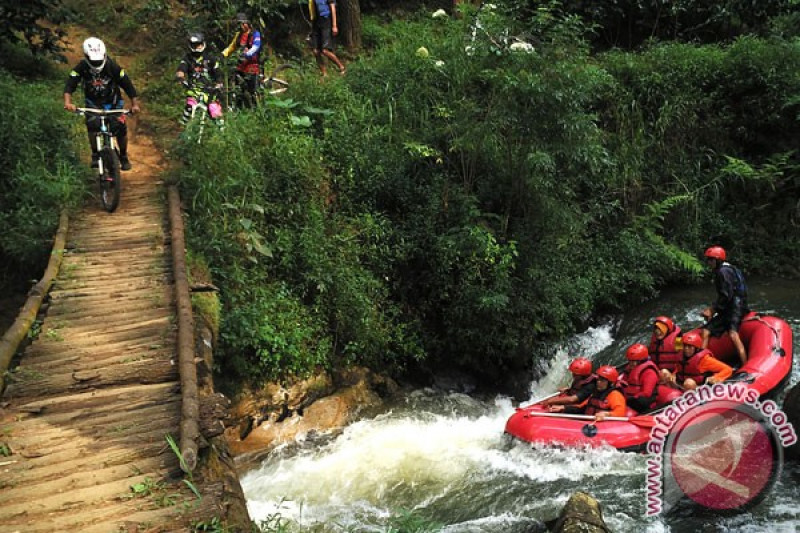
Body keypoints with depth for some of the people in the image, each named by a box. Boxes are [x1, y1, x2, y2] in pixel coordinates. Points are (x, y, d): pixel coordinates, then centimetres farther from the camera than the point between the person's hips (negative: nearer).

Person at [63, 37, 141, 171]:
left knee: (120, 128, -12)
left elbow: (127, 84, -22)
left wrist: (135, 104, -33)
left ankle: (124, 156, 13)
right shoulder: (81, 67, -21)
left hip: (113, 102, 0)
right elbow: (70, 84, -29)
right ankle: (95, 155, -8)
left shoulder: (112, 66, -23)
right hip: (93, 103, 0)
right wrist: (68, 102, -47)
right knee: (92, 124, -25)